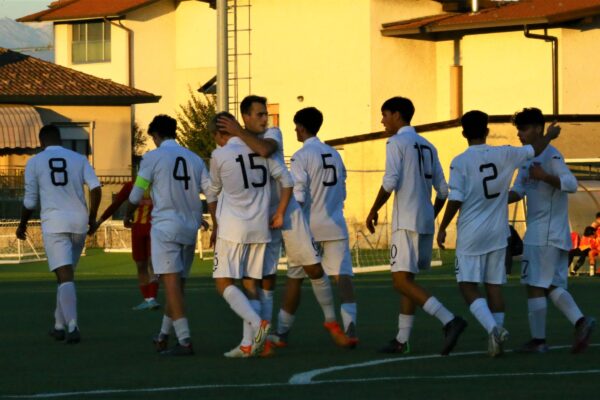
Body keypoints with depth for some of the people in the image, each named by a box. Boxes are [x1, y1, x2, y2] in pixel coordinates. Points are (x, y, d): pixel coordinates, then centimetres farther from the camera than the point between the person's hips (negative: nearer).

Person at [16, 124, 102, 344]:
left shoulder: (34, 162, 4)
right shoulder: (79, 159, 10)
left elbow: (30, 200, 5)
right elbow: (95, 187, -3)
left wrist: (22, 225, 20)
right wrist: (92, 216, 10)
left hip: (54, 223, -3)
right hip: (78, 222, 3)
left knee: (65, 276, -10)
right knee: (67, 274, 19)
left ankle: (72, 326, -26)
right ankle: (60, 325, 24)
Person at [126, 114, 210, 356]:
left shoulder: (153, 157, -2)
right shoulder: (194, 159, 12)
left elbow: (136, 195, 3)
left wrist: (128, 215, 24)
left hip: (165, 225, -6)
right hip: (190, 227, 6)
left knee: (171, 282, -10)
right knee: (177, 284, 14)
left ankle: (185, 341, -20)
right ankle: (163, 337, 24)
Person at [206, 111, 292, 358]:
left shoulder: (219, 156, -4)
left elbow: (213, 194, 8)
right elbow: (287, 180, 7)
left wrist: (215, 226, 22)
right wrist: (280, 213, 12)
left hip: (232, 228, -5)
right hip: (261, 227, 5)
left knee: (223, 282, -3)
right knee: (250, 283, 9)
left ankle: (257, 323, -24)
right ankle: (248, 344, 4)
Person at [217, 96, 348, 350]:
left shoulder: (273, 134, -1)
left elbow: (264, 149, -26)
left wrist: (238, 132, -20)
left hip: (289, 212, 1)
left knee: (314, 267, 2)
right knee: (266, 278, -3)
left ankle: (331, 322, 15)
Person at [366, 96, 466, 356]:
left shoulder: (396, 143, -7)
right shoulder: (427, 146, 17)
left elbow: (390, 182, -17)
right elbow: (442, 190, 15)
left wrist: (373, 211, -7)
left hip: (406, 222, -9)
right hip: (426, 222, 9)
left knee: (402, 280, -12)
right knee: (407, 279, 15)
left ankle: (449, 321, -26)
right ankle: (402, 340, 16)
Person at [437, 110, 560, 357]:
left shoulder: (460, 163, -9)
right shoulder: (504, 155, 1)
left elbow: (455, 200, -14)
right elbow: (534, 150, 17)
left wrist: (442, 229, -3)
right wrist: (549, 135, 37)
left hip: (471, 234, -4)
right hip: (497, 234, 4)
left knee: (468, 286, -2)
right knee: (494, 286, 10)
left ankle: (493, 328, -22)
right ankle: (495, 342, 8)